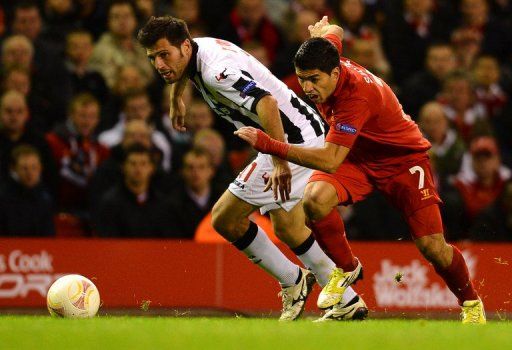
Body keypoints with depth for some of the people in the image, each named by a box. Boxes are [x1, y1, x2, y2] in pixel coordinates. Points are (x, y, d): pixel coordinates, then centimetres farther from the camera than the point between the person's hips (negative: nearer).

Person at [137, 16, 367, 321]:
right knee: (287, 226, 22)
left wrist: (280, 162, -44)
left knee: (225, 219, -6)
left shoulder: (216, 72, -25)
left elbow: (266, 103, -39)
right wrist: (176, 99, 48)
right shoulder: (198, 47, 6)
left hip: (291, 139, -11)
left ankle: (293, 281, 8)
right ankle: (349, 302, 26)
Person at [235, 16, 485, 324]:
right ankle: (347, 268, -2)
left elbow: (330, 160, -42)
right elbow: (334, 31, 10)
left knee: (433, 247, -13)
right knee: (315, 198, -27)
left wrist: (271, 146, -47)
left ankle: (471, 302, 18)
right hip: (359, 158, 6)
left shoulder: (358, 95, -37)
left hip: (403, 158, -6)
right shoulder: (324, 55, -16)